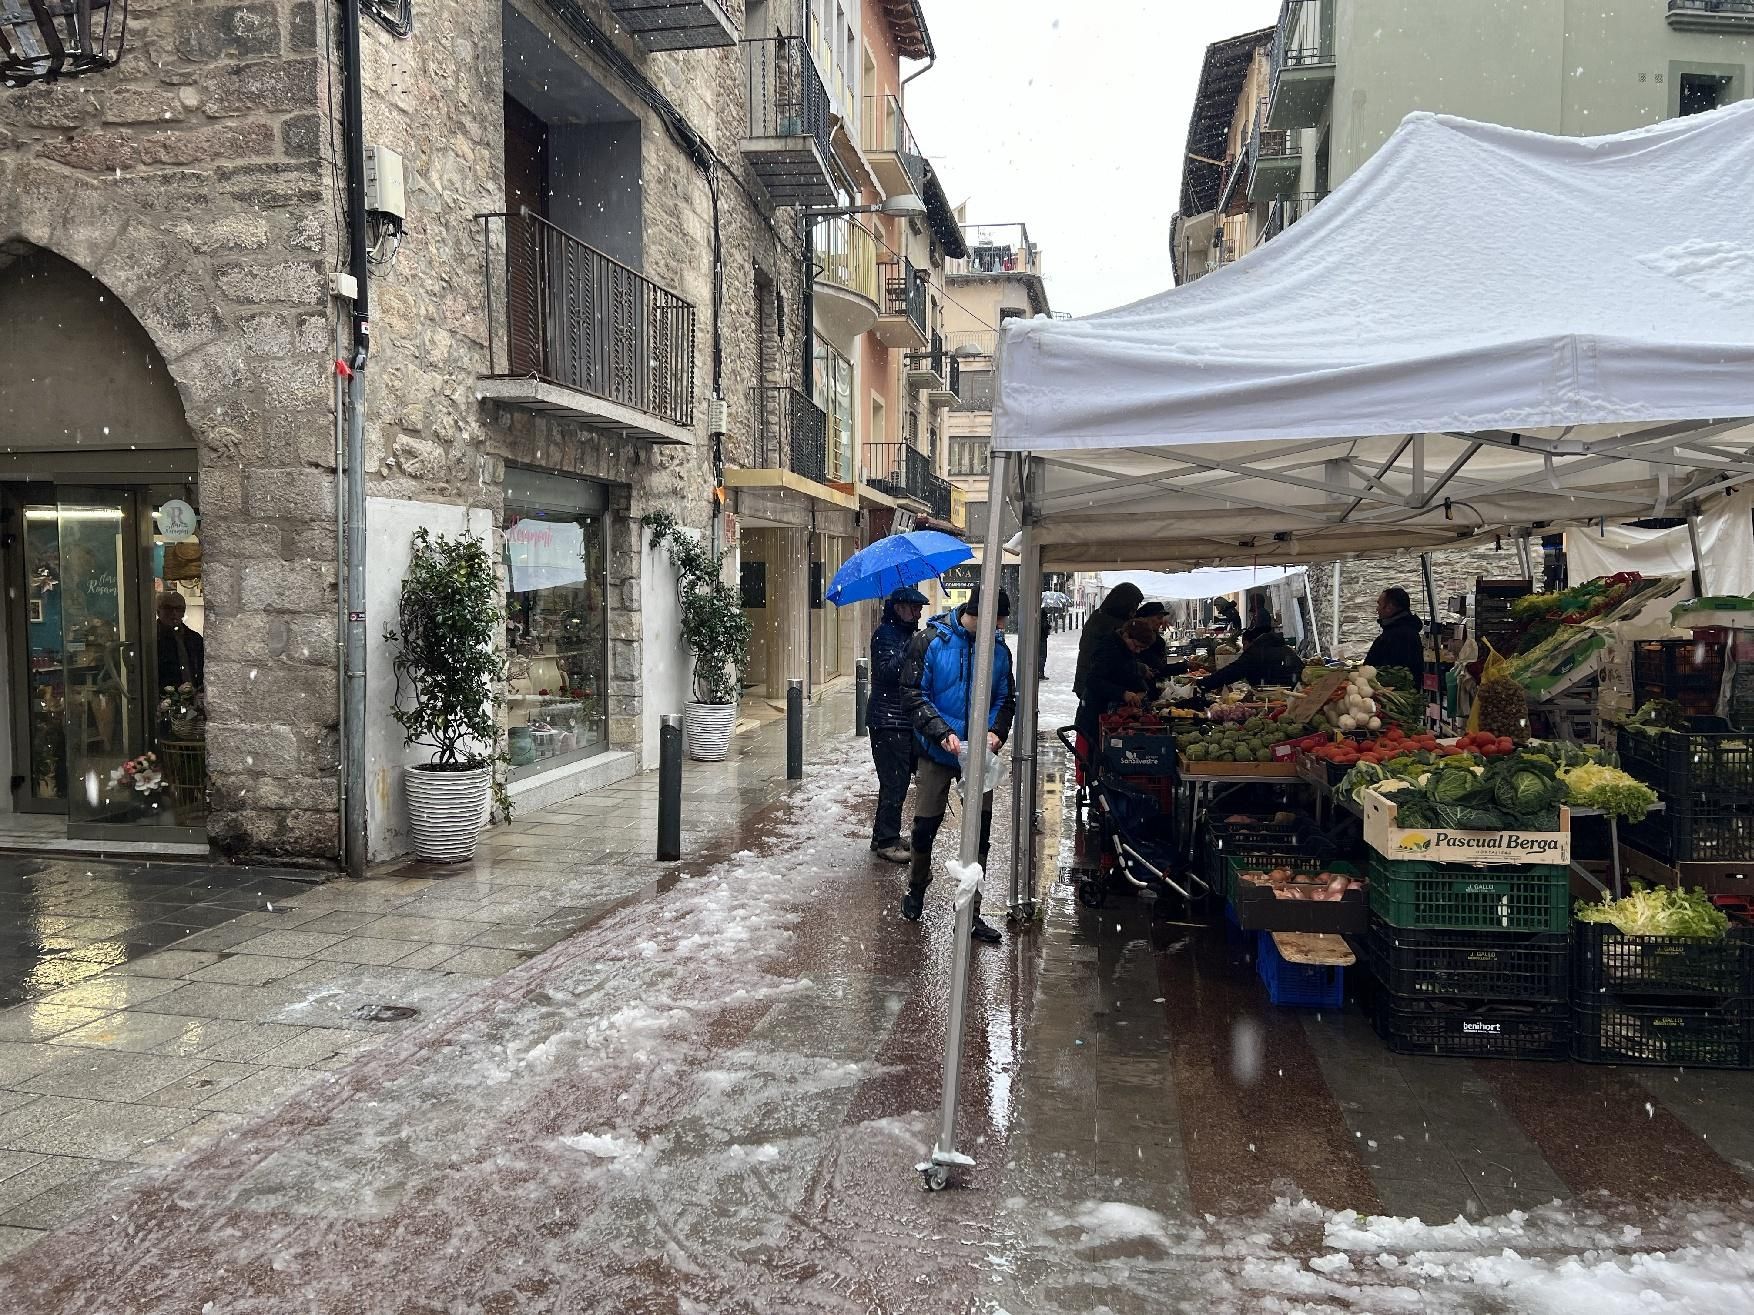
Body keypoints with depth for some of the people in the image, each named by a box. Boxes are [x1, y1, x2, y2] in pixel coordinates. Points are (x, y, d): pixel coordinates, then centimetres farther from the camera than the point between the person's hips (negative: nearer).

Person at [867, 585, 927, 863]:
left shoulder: (910, 633, 18)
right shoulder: (885, 633, -10)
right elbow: (887, 671, -22)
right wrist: (911, 646, -24)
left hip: (907, 720, 9)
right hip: (888, 721, -9)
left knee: (898, 782, 14)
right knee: (894, 782, -7)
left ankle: (884, 836, 24)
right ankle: (886, 841, 0)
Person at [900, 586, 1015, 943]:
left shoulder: (999, 648, 0)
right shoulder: (930, 641, -11)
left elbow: (1006, 699, 9)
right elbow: (913, 693, -12)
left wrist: (996, 730, -11)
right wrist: (942, 732, -22)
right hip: (938, 753, -2)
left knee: (979, 832, 2)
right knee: (925, 826, 8)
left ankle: (971, 913, 14)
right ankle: (916, 889, 35)